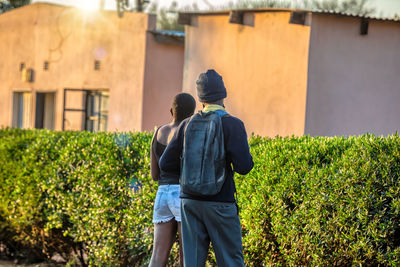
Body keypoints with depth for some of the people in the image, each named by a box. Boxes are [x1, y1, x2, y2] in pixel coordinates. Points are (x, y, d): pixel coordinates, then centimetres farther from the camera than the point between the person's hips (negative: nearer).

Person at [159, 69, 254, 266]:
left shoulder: (188, 125, 6)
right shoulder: (233, 125, -8)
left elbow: (165, 164, 6)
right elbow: (243, 167, -15)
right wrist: (247, 157, 7)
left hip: (190, 200, 4)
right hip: (220, 202, -4)